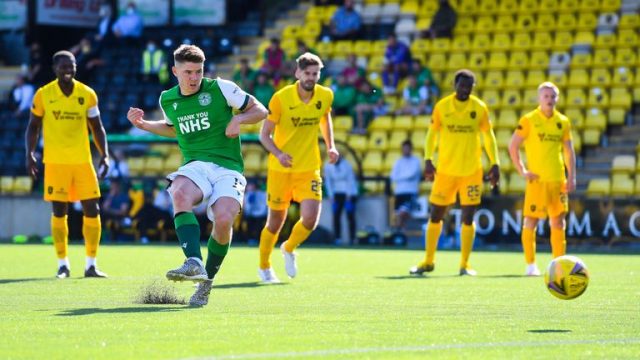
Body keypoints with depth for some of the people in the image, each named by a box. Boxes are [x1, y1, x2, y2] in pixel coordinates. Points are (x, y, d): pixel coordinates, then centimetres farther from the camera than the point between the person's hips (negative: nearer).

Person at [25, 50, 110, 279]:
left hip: (83, 161, 2)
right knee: (59, 212, -1)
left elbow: (97, 127, 10)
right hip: (56, 163, -2)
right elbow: (33, 127, 7)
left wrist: (104, 155, 0)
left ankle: (91, 264, 6)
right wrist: (30, 154, -6)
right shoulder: (43, 95, -1)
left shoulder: (87, 94, 3)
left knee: (92, 210, -2)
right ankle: (63, 264, 9)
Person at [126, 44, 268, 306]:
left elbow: (259, 110, 8)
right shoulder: (167, 100, 12)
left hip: (228, 168, -3)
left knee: (223, 220, -27)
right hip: (194, 166, 3)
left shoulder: (221, 88, 0)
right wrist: (144, 125, 19)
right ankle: (194, 263, -47)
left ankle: (206, 282, -4)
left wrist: (238, 119, -11)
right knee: (179, 193, -35)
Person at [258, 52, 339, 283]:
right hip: (280, 169, -2)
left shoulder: (325, 96, -4)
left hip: (309, 169, 2)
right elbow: (264, 134, -12)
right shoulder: (281, 98, -15)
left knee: (310, 219, -13)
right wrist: (278, 153, -30)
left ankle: (289, 249, 21)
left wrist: (330, 146, 5)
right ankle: (264, 267, 32)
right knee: (275, 222, 8)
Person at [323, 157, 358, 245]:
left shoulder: (346, 164, -15)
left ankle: (352, 238, -6)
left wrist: (348, 195, -14)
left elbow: (350, 180, -11)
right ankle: (337, 238, -6)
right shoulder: (328, 166, -6)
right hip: (337, 193, 3)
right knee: (336, 215, -7)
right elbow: (328, 181, 0)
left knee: (350, 215, -8)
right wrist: (331, 195, -5)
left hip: (349, 193, -3)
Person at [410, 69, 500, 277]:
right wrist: (428, 160, -8)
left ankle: (464, 264, 6)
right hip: (446, 170, 0)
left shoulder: (479, 108, 0)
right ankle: (428, 261, 17)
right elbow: (432, 134, 3)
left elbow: (488, 137, 6)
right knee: (436, 215, 4)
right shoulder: (442, 107, -1)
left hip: (472, 171, 0)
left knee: (468, 217, -3)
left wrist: (494, 164, -1)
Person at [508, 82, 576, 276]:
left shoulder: (563, 122, 10)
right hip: (537, 179, -4)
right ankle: (531, 264, 2)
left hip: (558, 179, 4)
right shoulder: (529, 120, -2)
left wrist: (571, 176, 5)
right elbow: (512, 146, -2)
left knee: (558, 221, 5)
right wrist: (522, 171, -7)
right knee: (531, 220, -4)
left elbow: (568, 151, 14)